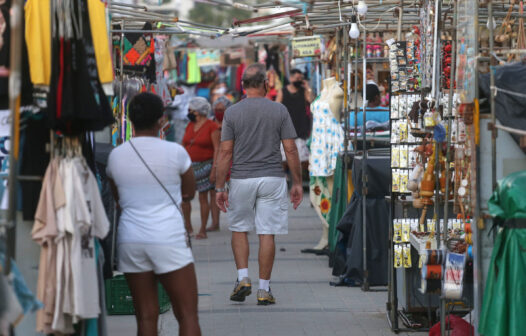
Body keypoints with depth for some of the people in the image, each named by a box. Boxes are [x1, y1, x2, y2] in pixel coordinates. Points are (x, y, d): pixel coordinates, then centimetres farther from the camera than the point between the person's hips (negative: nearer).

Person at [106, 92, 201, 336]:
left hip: (130, 240, 4)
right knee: (187, 314, 0)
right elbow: (189, 192, 7)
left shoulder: (116, 156, 3)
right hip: (169, 240, -4)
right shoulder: (175, 153, -6)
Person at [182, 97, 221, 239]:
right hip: (189, 166, 6)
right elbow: (184, 147, 16)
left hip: (204, 166, -6)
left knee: (203, 197, -2)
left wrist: (214, 169, -16)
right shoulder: (189, 126, 12)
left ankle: (203, 230, 5)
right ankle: (188, 226, 14)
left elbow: (217, 149, -10)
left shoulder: (212, 126, -7)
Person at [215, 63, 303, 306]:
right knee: (267, 234, 3)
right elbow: (290, 150, -2)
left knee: (239, 229, 17)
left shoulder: (232, 113, -2)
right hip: (272, 177, 0)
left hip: (242, 179, 0)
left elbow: (225, 152, -4)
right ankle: (264, 289, 4)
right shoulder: (279, 111, -2)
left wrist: (219, 187, 0)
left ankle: (243, 278, 2)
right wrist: (297, 183, 6)